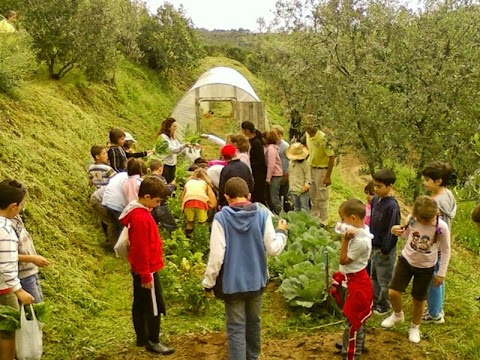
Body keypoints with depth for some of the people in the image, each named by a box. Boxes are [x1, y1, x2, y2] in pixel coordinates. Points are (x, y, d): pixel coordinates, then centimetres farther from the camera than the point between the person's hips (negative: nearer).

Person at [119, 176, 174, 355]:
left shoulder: (138, 212, 7)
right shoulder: (141, 217, -25)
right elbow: (141, 250, -24)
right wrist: (146, 275, -19)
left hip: (140, 269, 10)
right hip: (147, 270, -10)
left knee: (140, 305, 17)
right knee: (154, 306, 2)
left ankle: (142, 338, 29)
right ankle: (153, 341, 13)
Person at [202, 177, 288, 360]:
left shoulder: (221, 218, -15)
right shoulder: (262, 214, -8)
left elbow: (216, 256, -17)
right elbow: (273, 249, -7)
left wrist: (208, 283, -5)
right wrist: (282, 232, 13)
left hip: (232, 282, -3)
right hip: (256, 281, 4)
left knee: (236, 328, 6)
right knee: (253, 323, 22)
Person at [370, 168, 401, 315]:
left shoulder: (392, 206, -24)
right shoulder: (375, 200, 0)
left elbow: (392, 230, -20)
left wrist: (385, 250, -16)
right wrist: (369, 240, 13)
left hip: (385, 249, -8)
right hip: (374, 246, 8)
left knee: (384, 279, 10)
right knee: (374, 276, 22)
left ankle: (384, 306, 26)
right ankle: (375, 301, 38)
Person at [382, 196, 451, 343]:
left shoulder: (442, 227, -24)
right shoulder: (411, 219, -18)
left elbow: (446, 251, -10)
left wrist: (441, 273, -6)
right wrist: (397, 231, -20)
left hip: (426, 268, -2)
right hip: (406, 260, 2)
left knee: (418, 300, 12)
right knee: (393, 293, -4)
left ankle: (415, 327, 39)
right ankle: (397, 315, 31)